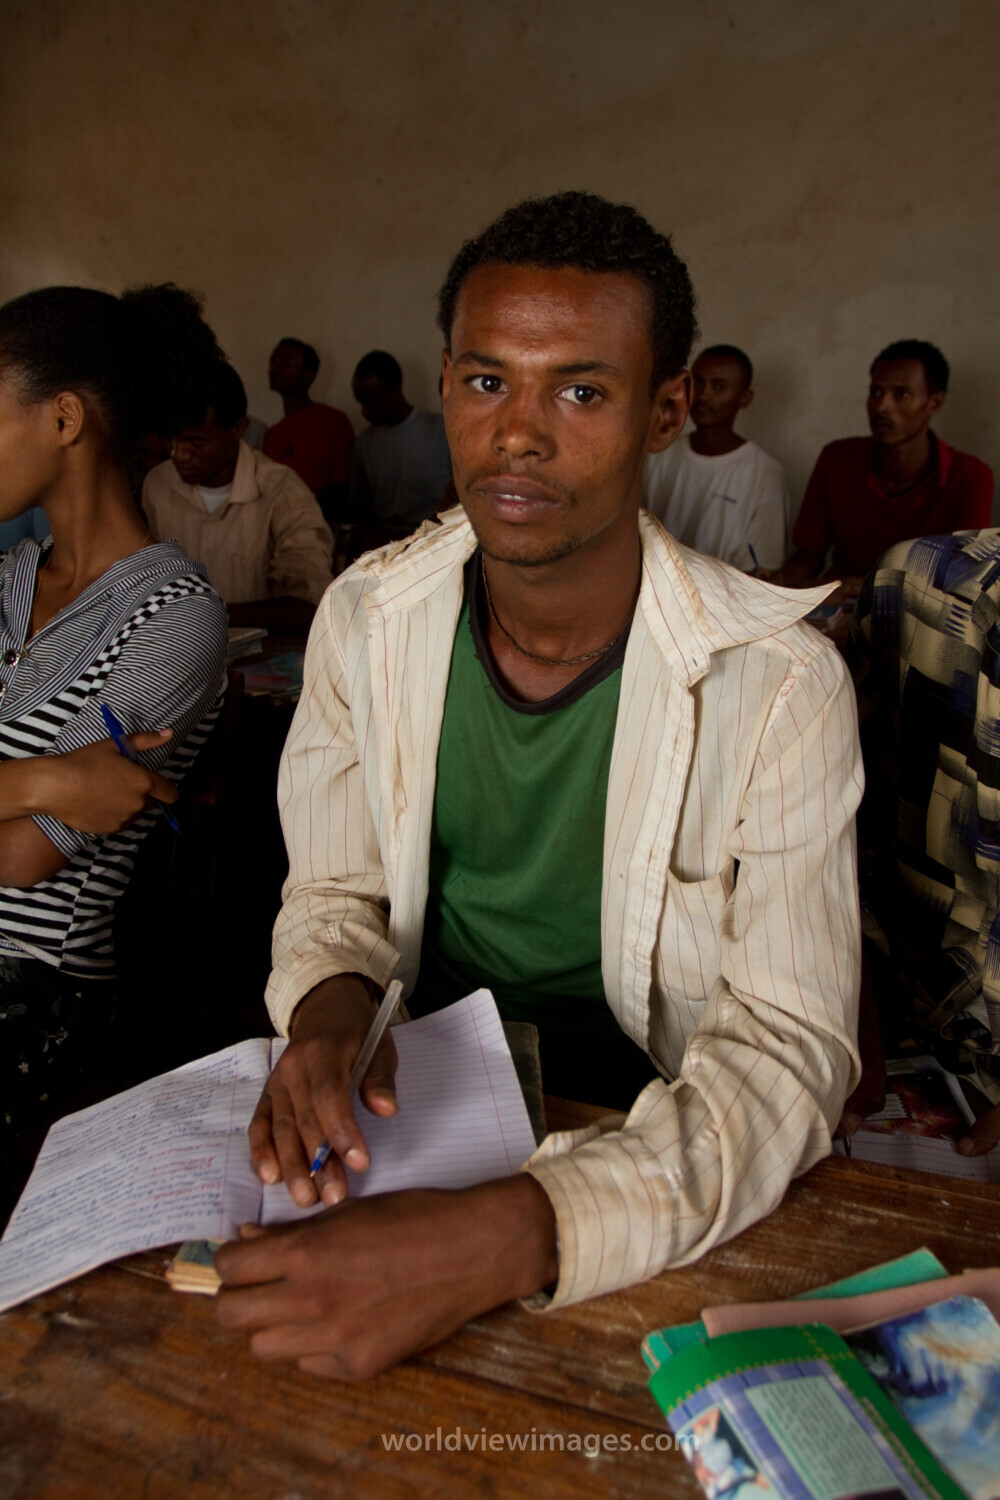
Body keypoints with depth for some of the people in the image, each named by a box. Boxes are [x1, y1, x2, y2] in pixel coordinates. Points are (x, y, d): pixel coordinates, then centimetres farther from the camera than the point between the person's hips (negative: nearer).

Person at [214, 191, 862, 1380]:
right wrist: (329, 1009, -20)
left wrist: (513, 1235, -35)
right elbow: (337, 892, 4)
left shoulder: (777, 682, -18)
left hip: (643, 1125, -2)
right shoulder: (365, 617, -5)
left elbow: (789, 1047, -20)